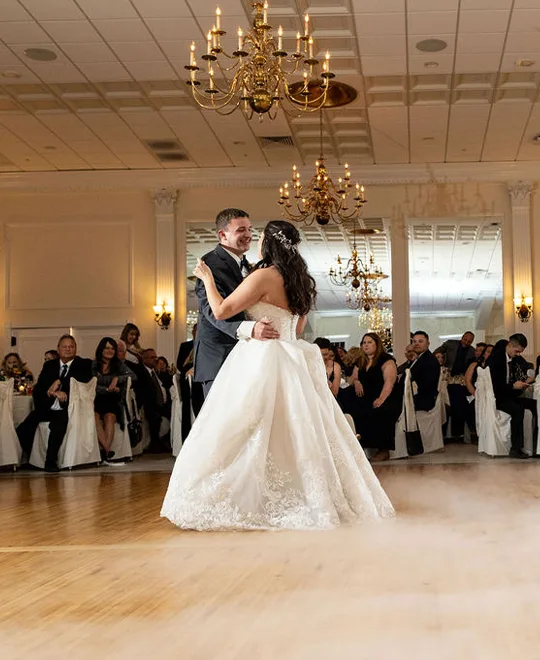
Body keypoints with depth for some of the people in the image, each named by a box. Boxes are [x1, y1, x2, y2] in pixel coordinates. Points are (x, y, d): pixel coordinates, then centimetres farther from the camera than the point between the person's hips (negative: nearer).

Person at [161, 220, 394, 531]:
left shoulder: (264, 276, -13)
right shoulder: (299, 280, 13)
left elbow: (221, 310, -13)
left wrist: (208, 279, 1)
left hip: (262, 363, -8)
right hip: (291, 362, 9)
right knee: (297, 432, 11)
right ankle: (313, 497, 14)